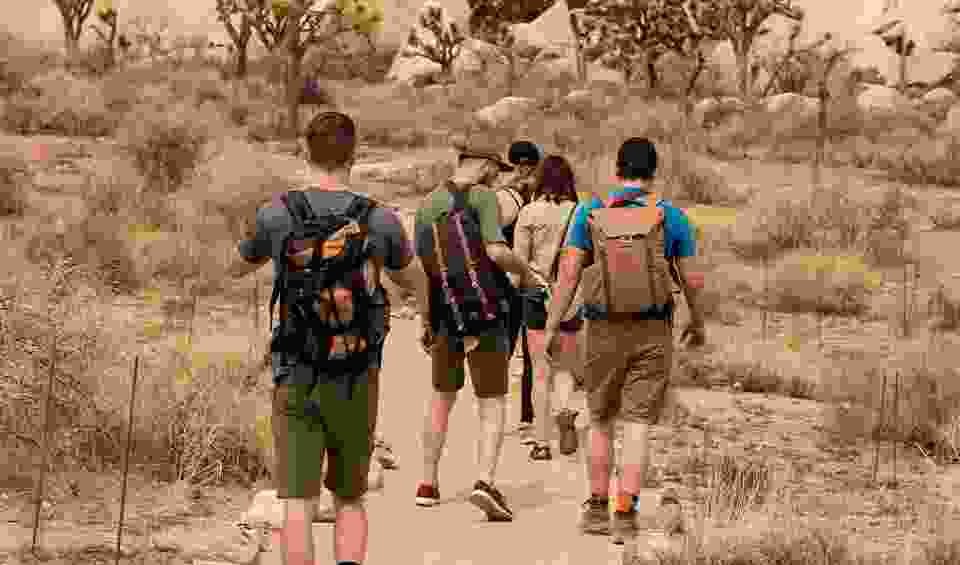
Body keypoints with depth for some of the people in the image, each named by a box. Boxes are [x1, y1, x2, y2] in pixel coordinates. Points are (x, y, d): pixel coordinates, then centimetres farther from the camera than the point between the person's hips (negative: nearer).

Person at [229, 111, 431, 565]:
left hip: (296, 380, -1)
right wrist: (425, 308, 43)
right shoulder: (380, 220, -3)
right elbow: (415, 281, 18)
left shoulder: (277, 214, -5)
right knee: (350, 500, 15)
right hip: (357, 383, 1)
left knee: (298, 506, -1)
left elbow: (238, 269, 17)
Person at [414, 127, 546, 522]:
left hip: (445, 316, 5)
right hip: (486, 316, -5)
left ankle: (427, 485, 24)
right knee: (493, 405, 0)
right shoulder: (482, 197, -10)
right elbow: (497, 251, -22)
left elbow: (418, 267, 6)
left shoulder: (428, 205, 6)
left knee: (442, 397, 21)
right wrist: (525, 272, -2)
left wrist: (425, 325, 14)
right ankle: (486, 483, -18)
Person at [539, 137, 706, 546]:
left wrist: (551, 328, -3)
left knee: (601, 421, 16)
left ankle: (597, 509, 21)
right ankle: (625, 515, -5)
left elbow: (568, 274, -6)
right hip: (652, 333, -1)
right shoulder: (669, 216, -2)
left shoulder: (590, 213, -1)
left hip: (603, 332, 1)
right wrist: (698, 324, 18)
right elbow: (691, 280, 1)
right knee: (637, 425, 1)